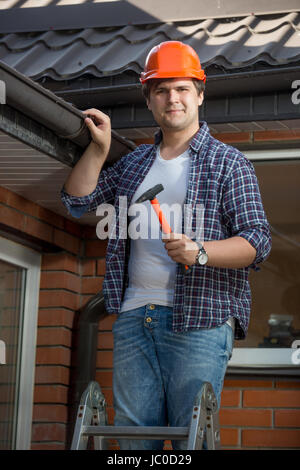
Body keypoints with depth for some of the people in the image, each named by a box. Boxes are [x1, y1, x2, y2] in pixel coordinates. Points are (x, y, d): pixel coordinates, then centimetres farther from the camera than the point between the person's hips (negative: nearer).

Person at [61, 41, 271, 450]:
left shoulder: (228, 162, 4)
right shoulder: (133, 163, 21)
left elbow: (258, 241, -4)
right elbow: (77, 201, 21)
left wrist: (199, 252, -21)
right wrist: (99, 149, 8)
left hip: (199, 321, -4)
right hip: (134, 315, 5)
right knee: (132, 432, 2)